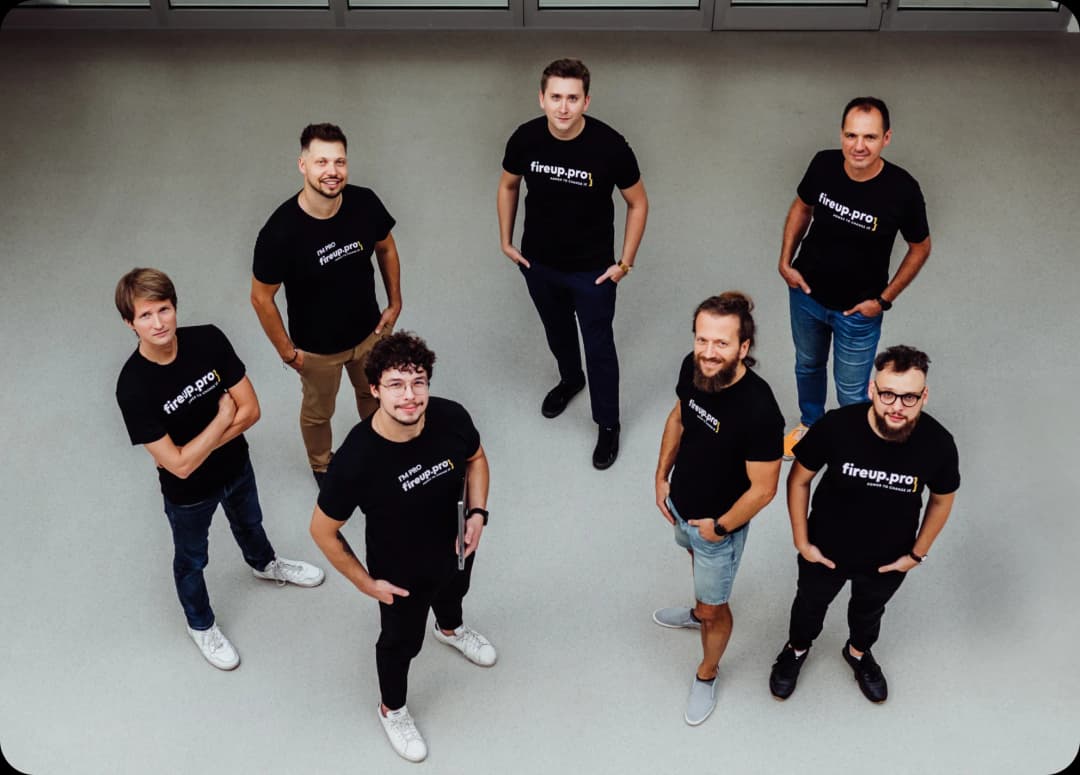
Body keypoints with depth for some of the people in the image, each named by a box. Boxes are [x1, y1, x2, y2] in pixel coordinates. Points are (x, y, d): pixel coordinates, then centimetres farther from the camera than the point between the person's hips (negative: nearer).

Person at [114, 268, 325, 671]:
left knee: (248, 522, 34)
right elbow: (181, 466, -33)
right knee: (191, 559, 24)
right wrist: (223, 417, -23)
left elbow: (250, 410, -20)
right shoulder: (133, 387, -34)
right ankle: (201, 625, 52)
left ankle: (264, 564, 67)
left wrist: (192, 450, -24)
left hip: (235, 465, 4)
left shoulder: (209, 340, -25)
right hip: (189, 491, -4)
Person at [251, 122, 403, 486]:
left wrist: (395, 303, 3)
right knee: (318, 412, 24)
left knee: (374, 394, 30)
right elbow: (261, 298, -18)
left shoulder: (365, 203, -22)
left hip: (369, 331, 3)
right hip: (317, 347, -3)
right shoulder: (281, 231, -33)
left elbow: (386, 249, 1)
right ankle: (322, 466, 55)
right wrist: (287, 352, -11)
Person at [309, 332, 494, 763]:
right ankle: (391, 710, 56)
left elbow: (475, 458, -3)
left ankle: (450, 629, 75)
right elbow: (323, 531, -22)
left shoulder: (451, 418, -28)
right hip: (401, 573, -4)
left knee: (454, 592, 37)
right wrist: (365, 583, -15)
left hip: (455, 548, 4)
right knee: (403, 641, 23)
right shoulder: (356, 459, -39)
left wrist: (477, 513, -15)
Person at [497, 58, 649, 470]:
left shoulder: (610, 146, -26)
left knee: (599, 346, 11)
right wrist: (506, 240, 6)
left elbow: (638, 203, -11)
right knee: (556, 330, 27)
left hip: (592, 269, -3)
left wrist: (625, 262, -9)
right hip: (538, 263, 3)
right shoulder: (525, 138, -18)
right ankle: (570, 378, 58)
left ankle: (608, 424, 33)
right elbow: (508, 186, 4)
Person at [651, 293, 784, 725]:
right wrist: (662, 475, 4)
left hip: (720, 524, -6)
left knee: (714, 607, 17)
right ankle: (699, 612, 67)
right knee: (697, 561, 35)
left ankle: (706, 676, 45)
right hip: (681, 504, 6)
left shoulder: (759, 410, -39)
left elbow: (762, 490, -27)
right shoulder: (692, 367, -20)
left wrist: (720, 527, -15)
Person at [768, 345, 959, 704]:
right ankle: (797, 648, 62)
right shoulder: (836, 427, -33)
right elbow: (799, 480, -15)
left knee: (869, 611, 32)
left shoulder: (938, 444, -29)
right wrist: (801, 541, -9)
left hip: (887, 561, 1)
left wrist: (917, 554, -1)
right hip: (826, 551, -1)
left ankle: (859, 652, 65)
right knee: (810, 604, 29)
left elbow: (942, 500, -7)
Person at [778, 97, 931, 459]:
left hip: (859, 310, -4)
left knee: (851, 392, 15)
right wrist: (785, 262, -3)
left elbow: (920, 247, -10)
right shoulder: (823, 165, -20)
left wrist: (885, 299, -11)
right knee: (807, 365, 29)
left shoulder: (902, 190, -28)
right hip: (806, 294, 4)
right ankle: (810, 423, 58)